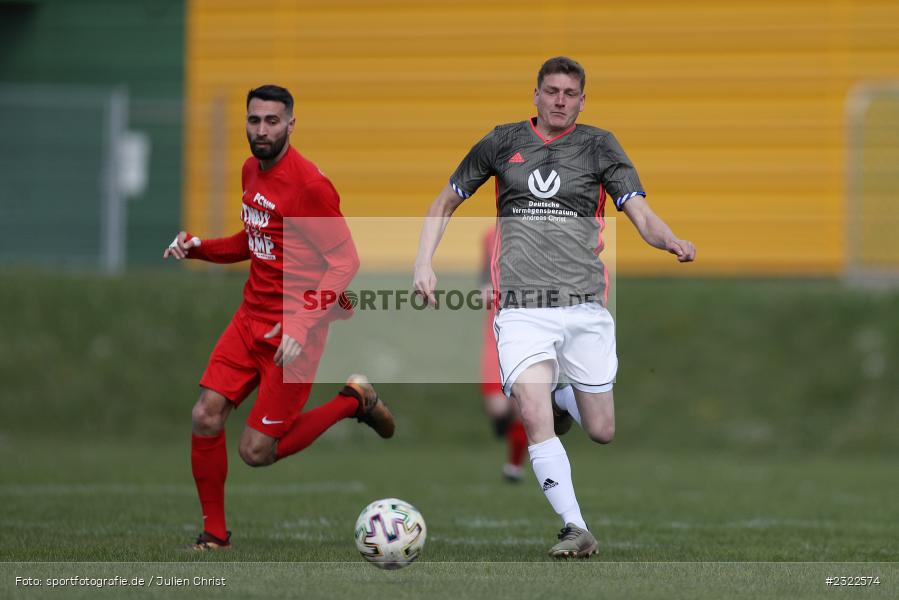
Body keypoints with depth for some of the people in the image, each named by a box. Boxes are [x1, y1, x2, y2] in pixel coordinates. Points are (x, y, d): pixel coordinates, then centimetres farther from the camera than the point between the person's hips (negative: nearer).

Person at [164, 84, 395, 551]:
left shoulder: (308, 184, -17)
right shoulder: (251, 171, 9)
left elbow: (344, 262, -17)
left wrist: (303, 326, -25)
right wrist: (198, 247, 5)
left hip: (293, 331, -7)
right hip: (251, 318, 7)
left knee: (256, 453, -7)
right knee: (205, 419, -6)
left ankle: (354, 401, 14)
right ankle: (214, 534, 9)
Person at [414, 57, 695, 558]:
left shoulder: (598, 146, 6)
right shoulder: (503, 143, 9)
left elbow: (642, 215, -3)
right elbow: (445, 204, 20)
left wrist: (671, 241, -26)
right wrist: (425, 264, 7)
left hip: (585, 307, 1)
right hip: (522, 309, -1)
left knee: (602, 432, 7)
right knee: (535, 420, -21)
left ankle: (562, 398, 41)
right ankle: (576, 529, -17)